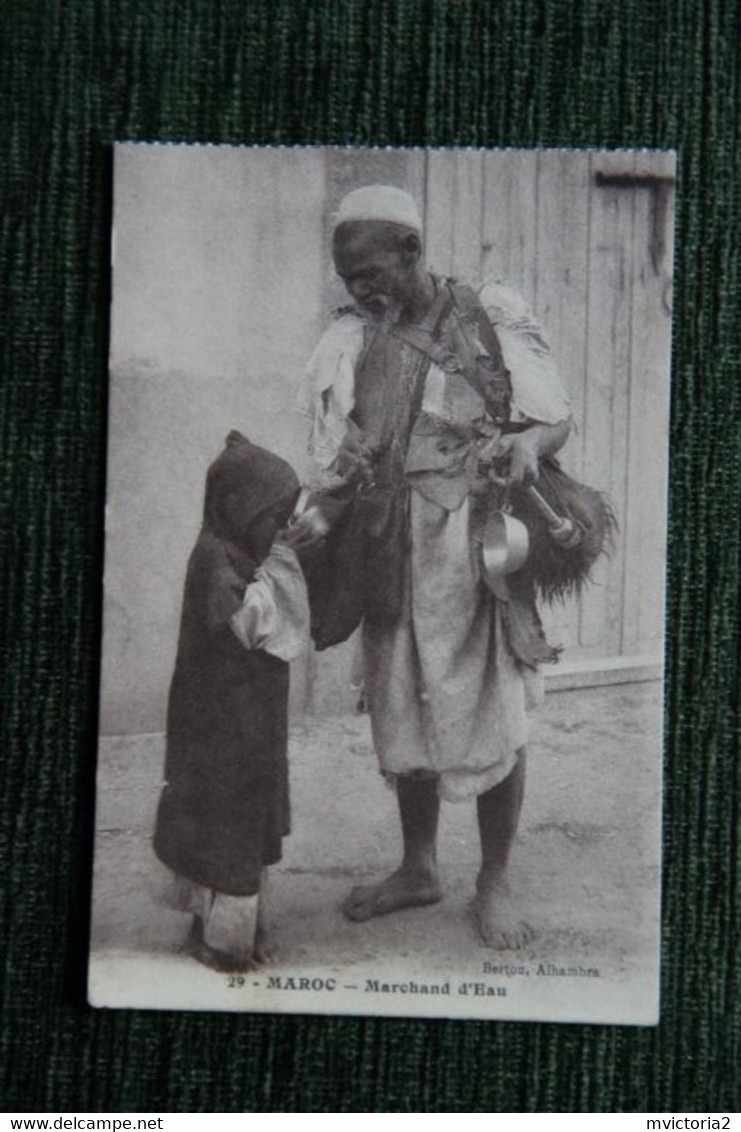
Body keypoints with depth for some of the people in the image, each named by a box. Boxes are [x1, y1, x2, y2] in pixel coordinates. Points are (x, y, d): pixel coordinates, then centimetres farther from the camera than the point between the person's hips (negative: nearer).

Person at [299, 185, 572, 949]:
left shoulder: (492, 318, 0)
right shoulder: (347, 342, 9)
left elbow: (558, 417, 2)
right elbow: (333, 467, 8)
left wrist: (528, 442, -20)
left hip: (477, 541, -4)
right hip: (391, 547, 4)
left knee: (492, 714, -1)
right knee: (401, 711, 12)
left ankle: (494, 883, 17)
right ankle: (418, 868, 30)